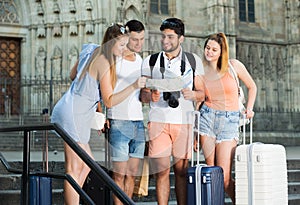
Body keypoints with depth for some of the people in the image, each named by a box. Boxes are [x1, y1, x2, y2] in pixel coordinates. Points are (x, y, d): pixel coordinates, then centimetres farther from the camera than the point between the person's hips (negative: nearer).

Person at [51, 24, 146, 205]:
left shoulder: (91, 51, 7)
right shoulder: (104, 63, -19)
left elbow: (73, 75, 20)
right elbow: (109, 101, -20)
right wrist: (133, 87, -27)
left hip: (71, 111, 10)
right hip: (73, 114, -10)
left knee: (87, 164, 15)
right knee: (75, 169, -6)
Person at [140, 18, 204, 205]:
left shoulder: (194, 61, 9)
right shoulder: (150, 61, 10)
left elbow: (202, 93, 10)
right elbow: (143, 95, 10)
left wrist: (193, 94, -13)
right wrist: (151, 96, -13)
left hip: (184, 121, 0)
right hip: (158, 120, 0)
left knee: (182, 170, 2)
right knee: (161, 170, -3)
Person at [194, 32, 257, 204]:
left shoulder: (234, 66, 1)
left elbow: (252, 87, 16)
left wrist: (249, 109, 4)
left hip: (230, 121, -2)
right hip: (207, 118, 2)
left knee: (224, 177, -8)